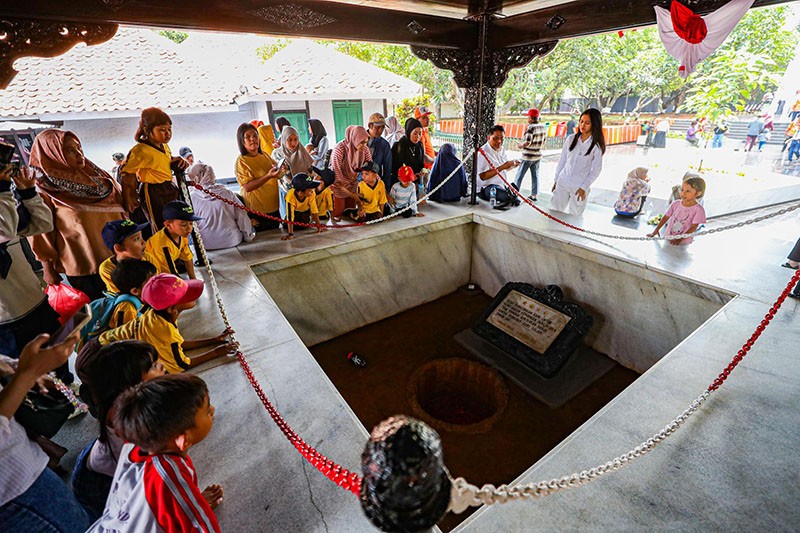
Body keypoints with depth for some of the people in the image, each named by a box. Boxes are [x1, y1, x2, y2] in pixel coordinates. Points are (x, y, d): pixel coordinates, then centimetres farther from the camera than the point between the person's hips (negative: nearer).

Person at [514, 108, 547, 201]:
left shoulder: (530, 127, -17)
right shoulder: (543, 127, 4)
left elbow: (527, 143, -21)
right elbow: (544, 141, 13)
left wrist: (520, 145, -3)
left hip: (528, 156, -7)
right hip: (538, 155, 7)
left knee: (519, 175, 4)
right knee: (535, 176, 12)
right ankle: (534, 195, 16)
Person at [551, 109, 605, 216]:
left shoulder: (597, 145, -5)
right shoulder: (571, 139, 3)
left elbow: (596, 170, -3)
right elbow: (562, 160, 9)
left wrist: (584, 187, -9)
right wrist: (556, 180, 9)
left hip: (580, 187, -3)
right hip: (562, 183, 3)